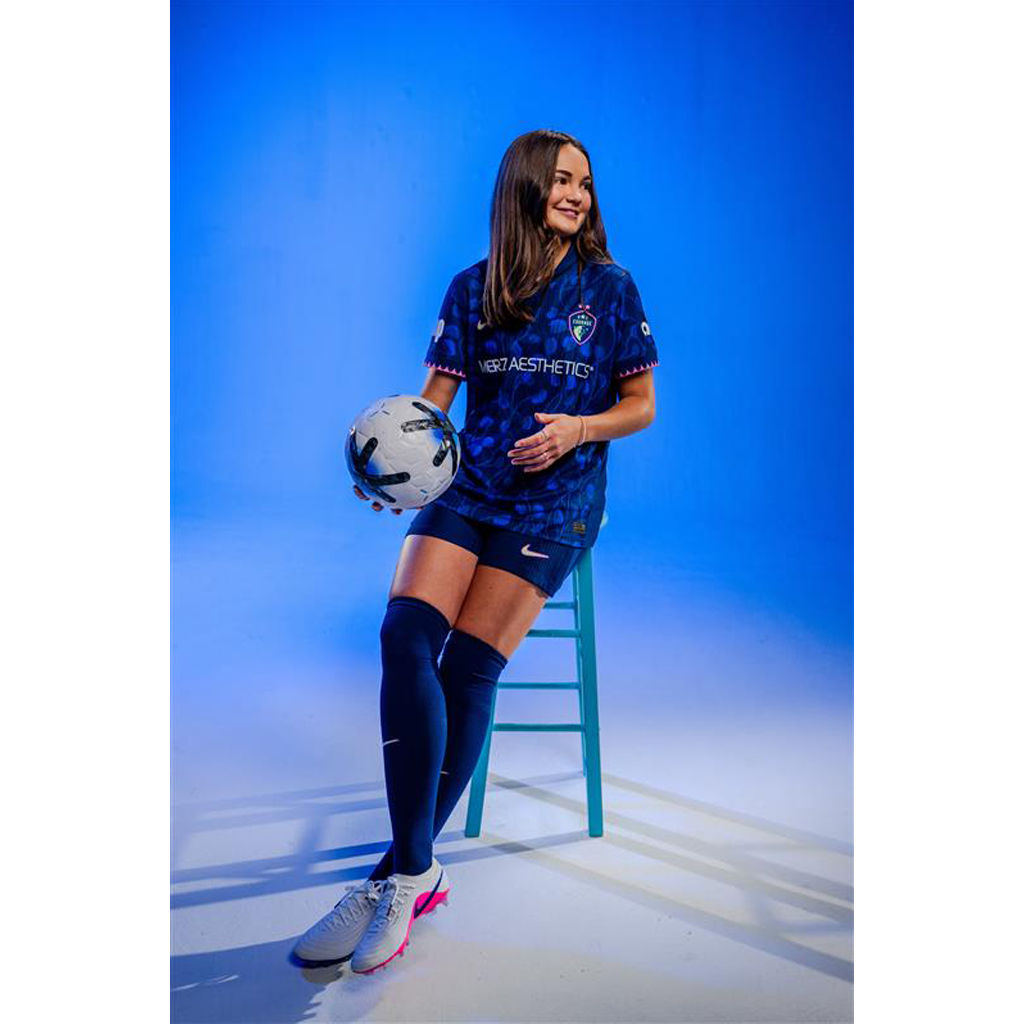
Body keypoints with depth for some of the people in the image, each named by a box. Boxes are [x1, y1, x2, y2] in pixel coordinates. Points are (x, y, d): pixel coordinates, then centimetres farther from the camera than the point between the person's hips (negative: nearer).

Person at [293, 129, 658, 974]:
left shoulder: (610, 287, 7)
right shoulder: (472, 288, 11)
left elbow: (641, 404, 8)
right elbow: (434, 395, 7)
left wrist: (578, 429, -12)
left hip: (556, 500, -2)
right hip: (468, 486, 3)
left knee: (467, 666, -17)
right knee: (405, 633, -22)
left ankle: (401, 873, -2)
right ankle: (417, 872, -14)